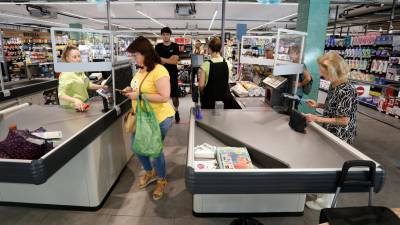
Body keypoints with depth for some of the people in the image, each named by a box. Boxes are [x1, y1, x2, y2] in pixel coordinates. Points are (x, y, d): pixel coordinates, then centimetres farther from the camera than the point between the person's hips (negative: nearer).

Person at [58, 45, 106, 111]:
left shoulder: (80, 71, 11)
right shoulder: (66, 74, -16)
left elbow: (88, 84, 26)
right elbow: (61, 95, -24)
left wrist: (100, 86, 11)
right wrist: (75, 100, -39)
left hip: (83, 105, 8)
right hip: (72, 108, -8)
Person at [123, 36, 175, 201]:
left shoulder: (159, 71, -22)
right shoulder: (141, 70, 5)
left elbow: (164, 97, -28)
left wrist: (139, 95, -25)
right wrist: (132, 90, 1)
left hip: (159, 119, -9)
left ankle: (162, 180, 31)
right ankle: (150, 173, 43)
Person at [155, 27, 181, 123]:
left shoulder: (175, 46, 0)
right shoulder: (158, 46, 5)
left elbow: (175, 61, -9)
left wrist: (162, 59, -11)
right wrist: (169, 59, -14)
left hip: (172, 74, -1)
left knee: (175, 95, 3)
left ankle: (176, 111, 24)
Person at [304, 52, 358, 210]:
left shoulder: (346, 91, -26)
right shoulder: (334, 85, 1)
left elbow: (344, 120, -23)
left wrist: (318, 119, -25)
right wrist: (317, 105, 0)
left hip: (339, 137, -8)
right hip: (330, 133, 8)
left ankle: (326, 203, 26)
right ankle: (324, 193, 42)